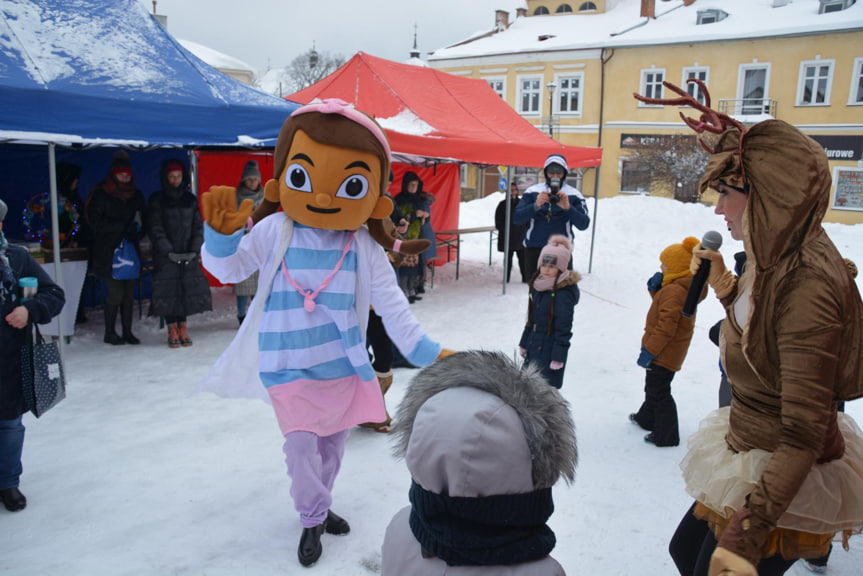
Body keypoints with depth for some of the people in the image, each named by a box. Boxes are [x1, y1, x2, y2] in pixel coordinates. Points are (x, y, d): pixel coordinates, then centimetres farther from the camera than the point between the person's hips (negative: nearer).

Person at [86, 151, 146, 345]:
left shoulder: (136, 195, 11)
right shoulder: (101, 195, -3)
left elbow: (144, 220, 10)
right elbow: (96, 223, -10)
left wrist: (136, 231, -11)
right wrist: (123, 226, -16)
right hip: (108, 252, -4)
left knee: (129, 293, 4)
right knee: (116, 293, -5)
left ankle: (127, 332, 14)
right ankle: (109, 333, 10)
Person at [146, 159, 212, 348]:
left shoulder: (190, 199, 11)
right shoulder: (157, 200, 2)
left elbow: (198, 226, 9)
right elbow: (155, 229, -3)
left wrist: (195, 250, -4)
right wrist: (169, 252, -13)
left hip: (188, 254, 3)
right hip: (166, 255, -3)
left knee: (188, 288, 0)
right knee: (169, 289, -5)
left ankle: (182, 327, 10)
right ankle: (172, 329, 4)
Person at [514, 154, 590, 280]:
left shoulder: (574, 195, 4)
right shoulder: (532, 191, 4)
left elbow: (583, 224, -6)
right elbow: (517, 218, -5)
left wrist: (568, 208, -22)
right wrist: (536, 205, -21)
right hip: (534, 249, 1)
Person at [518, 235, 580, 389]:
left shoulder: (564, 293, -19)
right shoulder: (539, 286, 6)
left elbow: (564, 329, -19)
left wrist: (558, 357, -18)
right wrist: (524, 343, 19)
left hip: (549, 351, -9)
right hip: (534, 348, 9)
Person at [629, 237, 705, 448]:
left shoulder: (674, 290, -25)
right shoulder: (683, 287, 7)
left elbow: (667, 326, -27)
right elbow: (663, 307, 19)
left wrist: (650, 351, -22)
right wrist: (655, 289, 1)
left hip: (665, 352, -11)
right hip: (670, 351, 11)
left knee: (659, 391, -1)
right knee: (654, 386, 26)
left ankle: (666, 436, 9)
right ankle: (647, 418, 45)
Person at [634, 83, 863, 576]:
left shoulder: (806, 281, -29)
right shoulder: (776, 259, -1)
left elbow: (805, 431, -33)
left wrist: (747, 533, -37)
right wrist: (725, 287, 11)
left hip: (785, 479, -9)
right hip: (751, 451, 9)